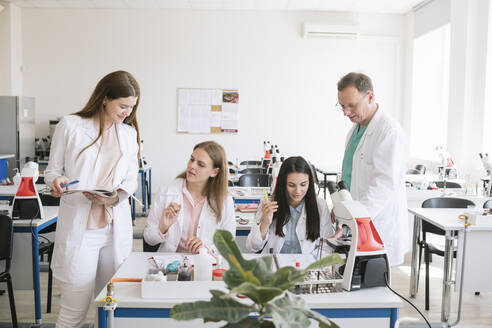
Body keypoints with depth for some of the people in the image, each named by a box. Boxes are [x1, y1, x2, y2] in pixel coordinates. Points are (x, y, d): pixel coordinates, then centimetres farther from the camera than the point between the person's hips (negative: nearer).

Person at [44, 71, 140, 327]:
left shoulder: (129, 133, 11)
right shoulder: (70, 126, -1)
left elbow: (131, 180, 11)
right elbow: (52, 169, 7)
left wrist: (115, 196, -10)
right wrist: (57, 180, -16)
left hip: (116, 226, 4)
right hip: (78, 227, -3)